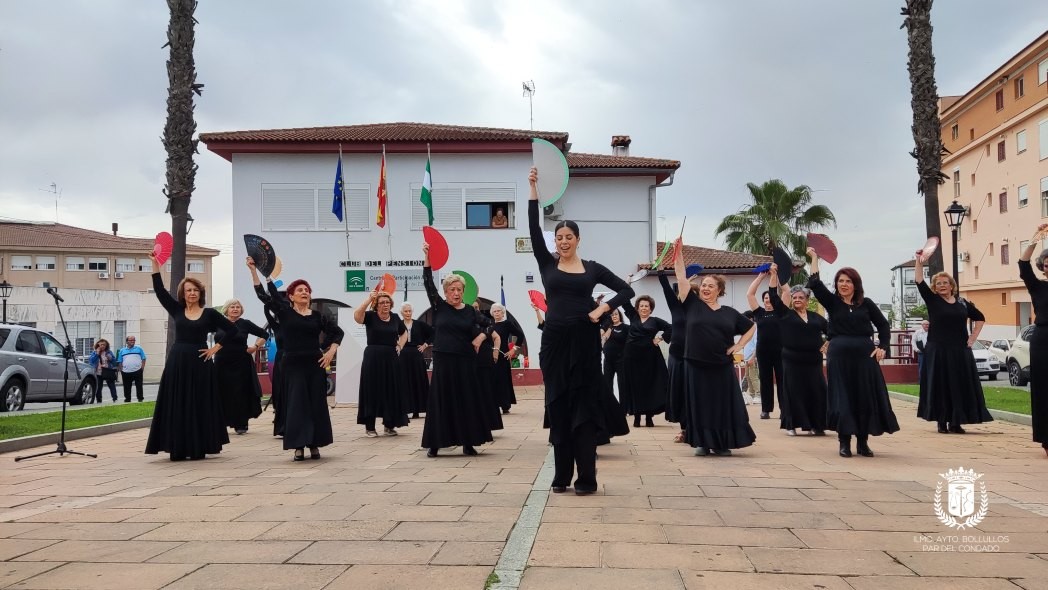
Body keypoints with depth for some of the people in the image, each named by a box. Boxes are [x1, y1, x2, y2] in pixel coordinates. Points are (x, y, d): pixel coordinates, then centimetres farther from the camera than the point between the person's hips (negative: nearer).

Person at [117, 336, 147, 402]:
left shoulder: (139, 348, 7)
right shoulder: (122, 350, 11)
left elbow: (143, 358, 5)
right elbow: (120, 362, 12)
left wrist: (142, 367, -5)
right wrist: (121, 370, 3)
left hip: (137, 371, -2)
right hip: (126, 372, 2)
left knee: (139, 385, 0)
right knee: (127, 387, 7)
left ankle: (140, 398, 7)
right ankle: (127, 399, 16)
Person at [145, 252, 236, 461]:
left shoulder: (209, 313, 2)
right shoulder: (177, 310, 8)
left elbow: (232, 330, 4)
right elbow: (160, 291, 3)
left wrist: (216, 348, -2)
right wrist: (155, 265, -2)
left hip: (199, 364, -2)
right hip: (177, 363, 2)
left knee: (199, 406, 1)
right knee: (176, 406, 2)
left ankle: (198, 448, 8)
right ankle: (177, 449, 8)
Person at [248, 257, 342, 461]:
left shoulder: (318, 316, 6)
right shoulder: (284, 312, 2)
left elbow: (338, 332, 13)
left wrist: (331, 352, -1)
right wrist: (253, 270, -8)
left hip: (315, 364, 2)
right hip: (292, 364, -2)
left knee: (316, 404, 4)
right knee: (296, 404, 0)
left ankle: (314, 445, 15)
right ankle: (298, 447, 4)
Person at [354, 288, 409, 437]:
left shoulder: (395, 317, 9)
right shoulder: (370, 316, -4)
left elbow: (404, 333, 26)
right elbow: (356, 316, -27)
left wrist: (400, 346, 9)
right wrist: (369, 300, -32)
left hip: (391, 358, 4)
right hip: (373, 358, -4)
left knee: (392, 391, 6)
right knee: (372, 391, -1)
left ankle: (389, 425, 18)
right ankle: (369, 426, 8)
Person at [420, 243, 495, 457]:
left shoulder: (470, 310, 4)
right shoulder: (438, 306, 1)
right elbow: (428, 283, -7)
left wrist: (480, 337, -10)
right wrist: (426, 258, -13)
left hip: (465, 361, 1)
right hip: (443, 360, -1)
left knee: (467, 401, 4)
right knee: (440, 400, 2)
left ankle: (468, 443, 12)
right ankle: (435, 443, 10)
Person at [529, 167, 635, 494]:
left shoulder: (592, 268, 6)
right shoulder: (547, 264, 7)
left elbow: (627, 290, 5)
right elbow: (534, 229, -2)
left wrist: (602, 309, -9)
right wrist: (534, 189, -5)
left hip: (584, 341, -1)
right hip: (555, 340, 1)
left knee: (584, 406, -1)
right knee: (558, 407, 4)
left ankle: (586, 478, 4)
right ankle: (561, 475, 13)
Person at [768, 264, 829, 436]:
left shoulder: (816, 317, 10)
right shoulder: (785, 314, 2)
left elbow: (830, 330, 18)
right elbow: (774, 296, -6)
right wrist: (774, 274, -10)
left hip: (813, 360, 3)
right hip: (792, 359, -2)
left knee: (816, 391, 2)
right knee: (793, 392, 0)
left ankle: (815, 425, 12)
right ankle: (791, 425, 8)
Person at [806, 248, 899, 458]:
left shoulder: (866, 303, 6)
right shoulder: (832, 302, 4)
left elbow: (883, 325, 11)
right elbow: (814, 283, -9)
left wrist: (882, 347, -2)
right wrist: (814, 257, -7)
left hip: (864, 354, 1)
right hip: (839, 355, -1)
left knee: (866, 397, 4)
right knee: (842, 397, 0)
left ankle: (863, 441, 15)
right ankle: (844, 442, 8)